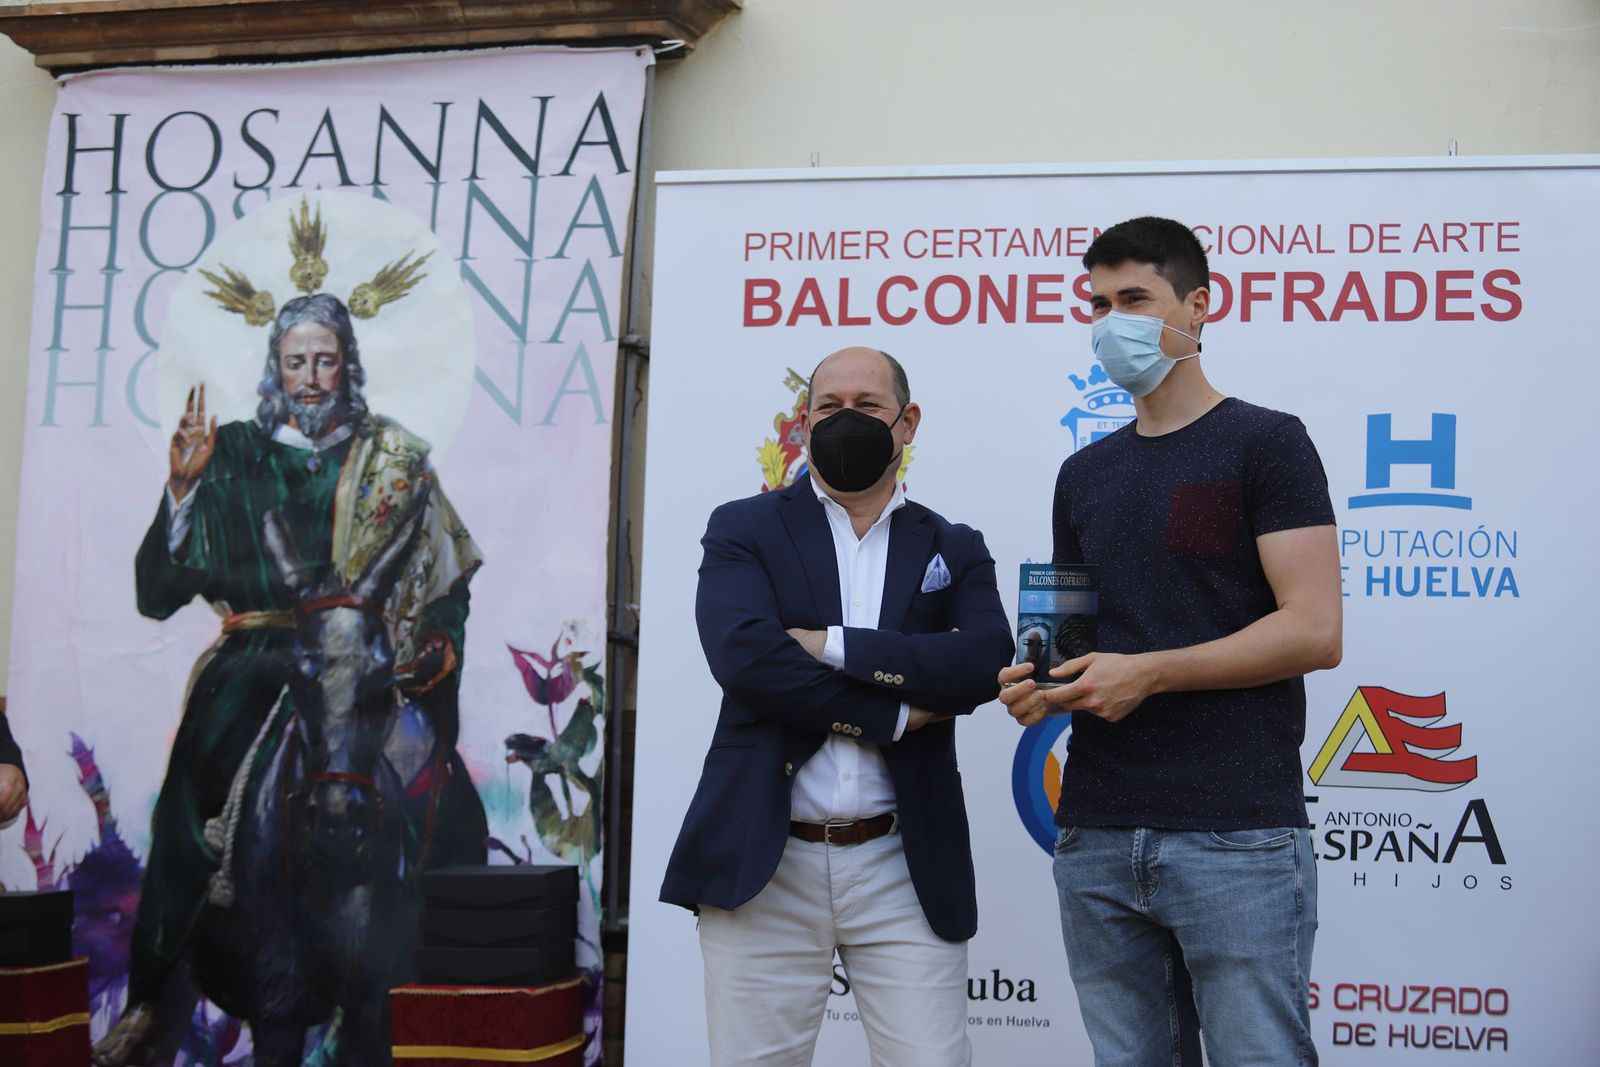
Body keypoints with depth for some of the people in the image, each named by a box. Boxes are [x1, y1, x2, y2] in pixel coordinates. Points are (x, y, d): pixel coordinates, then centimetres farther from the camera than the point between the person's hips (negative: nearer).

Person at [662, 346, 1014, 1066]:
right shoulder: (742, 530, 6)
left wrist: (836, 646, -13)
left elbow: (987, 660, -8)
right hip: (761, 866, -1)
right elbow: (741, 654, -13)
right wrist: (894, 715, -11)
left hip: (906, 871, 1)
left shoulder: (954, 550, 12)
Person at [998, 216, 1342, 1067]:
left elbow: (1314, 632, -11)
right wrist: (1042, 685, -1)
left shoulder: (1264, 444, -2)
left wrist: (1148, 672, -17)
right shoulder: (1085, 473, 16)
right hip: (1096, 832, 6)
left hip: (1237, 835, -5)